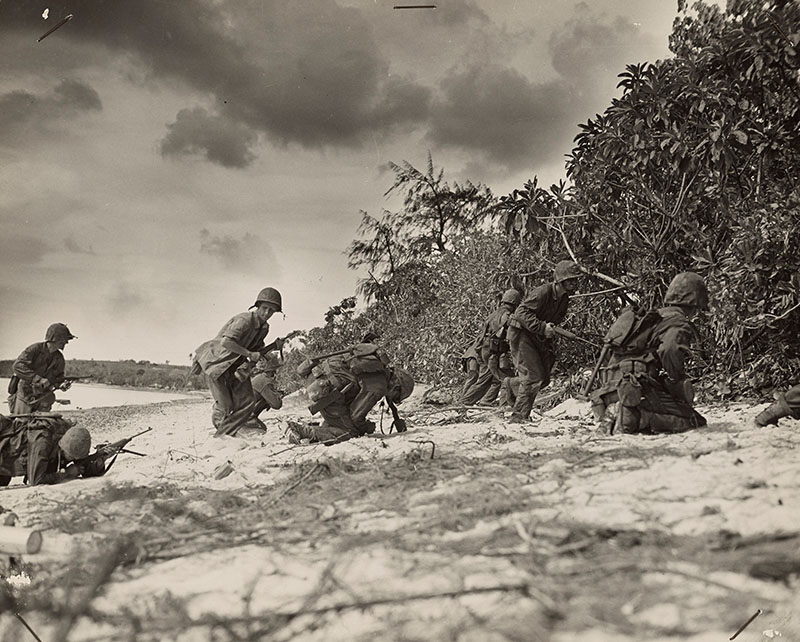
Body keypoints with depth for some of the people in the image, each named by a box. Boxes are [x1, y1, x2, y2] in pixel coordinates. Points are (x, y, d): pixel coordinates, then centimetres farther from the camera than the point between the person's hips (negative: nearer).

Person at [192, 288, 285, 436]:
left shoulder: (264, 327, 4)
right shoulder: (244, 320, -24)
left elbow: (256, 350, 13)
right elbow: (226, 342, -34)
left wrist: (274, 346, -4)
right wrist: (249, 354, -27)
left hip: (234, 366, 8)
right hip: (215, 361, -8)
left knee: (246, 402, -4)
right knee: (224, 406, -9)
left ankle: (223, 436, 5)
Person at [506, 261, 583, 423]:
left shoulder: (564, 298, 3)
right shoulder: (543, 292, -25)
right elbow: (521, 313, -31)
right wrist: (542, 327, -36)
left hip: (539, 337, 9)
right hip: (521, 334, -9)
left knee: (543, 379, 9)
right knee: (534, 377, -15)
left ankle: (512, 385, 36)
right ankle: (519, 417, -8)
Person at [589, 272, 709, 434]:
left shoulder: (650, 318, 28)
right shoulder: (679, 323, 0)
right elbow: (669, 351, -21)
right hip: (636, 389, -9)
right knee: (695, 422, -8)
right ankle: (632, 414, -21)